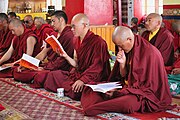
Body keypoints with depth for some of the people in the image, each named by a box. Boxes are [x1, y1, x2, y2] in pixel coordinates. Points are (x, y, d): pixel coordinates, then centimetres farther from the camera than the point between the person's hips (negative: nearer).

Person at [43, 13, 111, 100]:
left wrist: (82, 80, -31)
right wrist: (66, 56, -2)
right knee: (52, 75, -3)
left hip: (92, 79, -8)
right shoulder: (78, 41, 13)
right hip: (79, 74, 8)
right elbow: (77, 65, 14)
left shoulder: (98, 42, -15)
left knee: (75, 90, -33)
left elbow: (96, 68, -21)